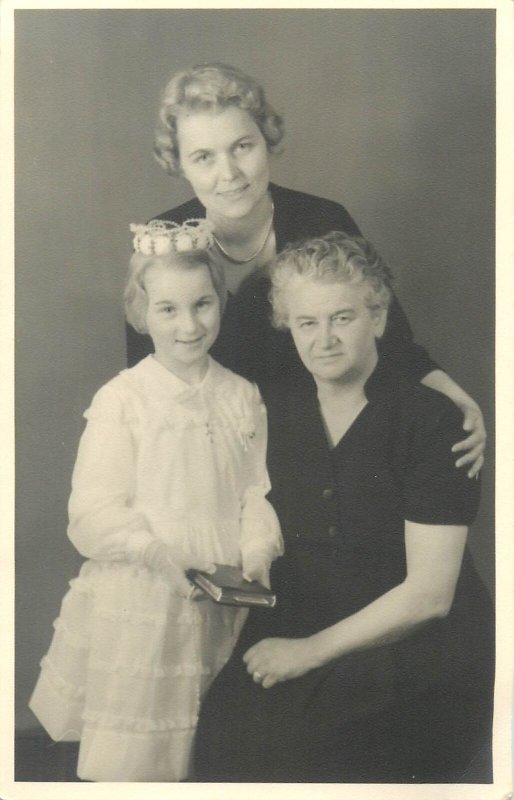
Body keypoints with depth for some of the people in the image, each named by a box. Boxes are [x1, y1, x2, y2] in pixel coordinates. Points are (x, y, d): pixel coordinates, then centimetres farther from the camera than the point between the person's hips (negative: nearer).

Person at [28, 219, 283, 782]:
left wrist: (256, 554, -11)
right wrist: (170, 557, -21)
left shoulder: (243, 397, 3)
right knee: (122, 761, 6)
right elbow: (94, 515, -12)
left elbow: (259, 488, 6)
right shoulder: (121, 400, -9)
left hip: (221, 610, 3)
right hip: (137, 605, -3)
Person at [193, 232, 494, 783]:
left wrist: (311, 650, -12)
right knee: (225, 720, -22)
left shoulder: (432, 422, -10)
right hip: (300, 642, 5)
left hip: (418, 659, -5)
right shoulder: (278, 415, 7)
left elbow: (429, 593, -13)